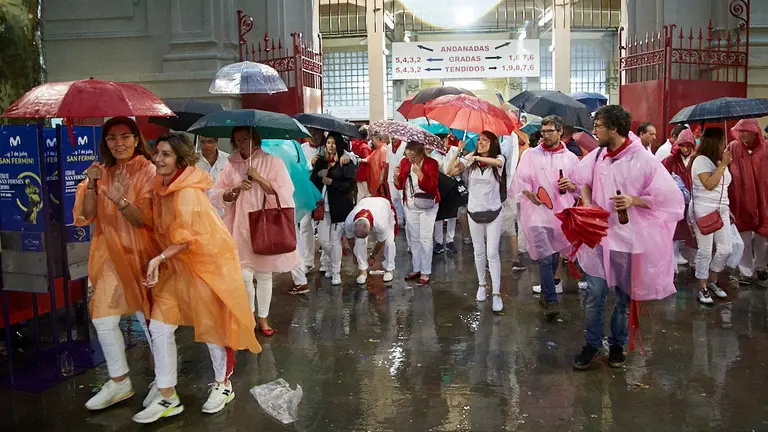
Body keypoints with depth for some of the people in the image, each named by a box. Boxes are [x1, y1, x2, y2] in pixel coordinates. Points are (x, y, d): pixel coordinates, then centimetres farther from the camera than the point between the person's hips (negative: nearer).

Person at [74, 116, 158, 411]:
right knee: (103, 319, 5)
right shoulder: (103, 172, 7)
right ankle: (119, 382, 22)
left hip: (139, 253, -5)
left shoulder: (148, 171, -8)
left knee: (147, 316, 2)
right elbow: (87, 215, 0)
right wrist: (92, 184, -14)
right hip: (109, 254, 5)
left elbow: (147, 220, -15)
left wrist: (120, 201, -32)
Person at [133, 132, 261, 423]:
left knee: (211, 324, 6)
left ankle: (223, 385, 29)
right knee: (159, 326, 2)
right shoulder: (161, 186, 2)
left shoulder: (187, 192, -22)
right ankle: (167, 398, 14)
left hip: (208, 262, -8)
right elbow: (163, 232, 8)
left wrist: (159, 258, -27)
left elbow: (188, 238, -22)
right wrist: (159, 264, 1)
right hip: (177, 264, 8)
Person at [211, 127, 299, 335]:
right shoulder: (231, 165, 5)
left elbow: (284, 193, -11)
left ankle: (263, 318, 26)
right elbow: (217, 196, 3)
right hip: (240, 228, 1)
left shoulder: (273, 162, -2)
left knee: (264, 275, 9)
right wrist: (236, 189, -14)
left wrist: (259, 179, -17)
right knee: (244, 276, -4)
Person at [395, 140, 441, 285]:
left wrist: (420, 174, -30)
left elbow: (431, 187, -21)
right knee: (413, 238, 11)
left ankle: (425, 272, 4)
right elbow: (399, 186, 5)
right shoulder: (404, 162, 0)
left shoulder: (431, 163, -13)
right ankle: (416, 269, 23)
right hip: (410, 205, 5)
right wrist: (396, 177, -15)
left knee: (425, 239, -4)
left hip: (427, 207, -5)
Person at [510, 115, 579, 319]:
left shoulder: (570, 157, 8)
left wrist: (571, 186, -10)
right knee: (545, 258, -11)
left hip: (561, 213, 3)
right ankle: (551, 301, -8)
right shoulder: (531, 155, 3)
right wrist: (530, 193, -21)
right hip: (537, 212, -3)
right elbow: (519, 180, -2)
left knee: (554, 256, 15)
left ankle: (546, 291, 33)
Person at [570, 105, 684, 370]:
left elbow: (669, 197, -11)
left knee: (624, 296, 12)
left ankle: (617, 344, 30)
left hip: (628, 238, -3)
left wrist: (634, 201, -22)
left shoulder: (643, 160, -14)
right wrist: (587, 204, 2)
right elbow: (582, 179, 18)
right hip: (599, 236, 3)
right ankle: (592, 344, 20)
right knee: (594, 293, 5)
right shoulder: (598, 155, 0)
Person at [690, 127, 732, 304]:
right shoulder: (701, 160, -12)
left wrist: (727, 209, 19)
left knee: (725, 249, 6)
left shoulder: (719, 161, 14)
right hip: (703, 212, -8)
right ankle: (702, 289, 8)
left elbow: (723, 188, 21)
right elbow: (709, 185, -23)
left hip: (721, 211, 8)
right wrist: (723, 164, -18)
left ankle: (712, 281, 25)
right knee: (705, 251, -3)